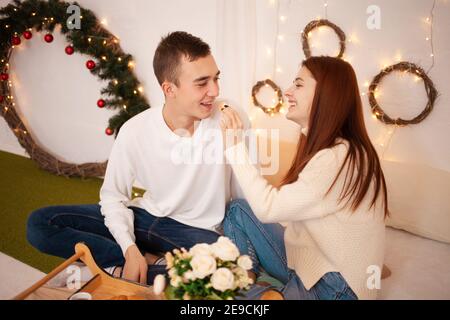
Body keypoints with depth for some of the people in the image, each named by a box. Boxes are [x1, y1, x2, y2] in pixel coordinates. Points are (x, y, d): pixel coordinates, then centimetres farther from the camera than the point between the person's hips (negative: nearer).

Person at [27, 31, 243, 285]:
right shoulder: (135, 131, -14)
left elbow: (245, 195, -8)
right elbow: (113, 196, -4)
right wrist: (130, 249, -18)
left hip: (195, 230, -1)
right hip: (144, 217, 2)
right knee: (40, 223, -9)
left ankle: (116, 270, -17)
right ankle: (148, 259, -13)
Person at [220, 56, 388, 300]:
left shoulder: (340, 157, -26)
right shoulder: (322, 146, 6)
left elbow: (268, 208, -24)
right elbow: (283, 206, -1)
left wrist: (236, 145, -20)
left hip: (335, 286, -9)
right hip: (310, 256, 9)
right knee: (238, 210, 0)